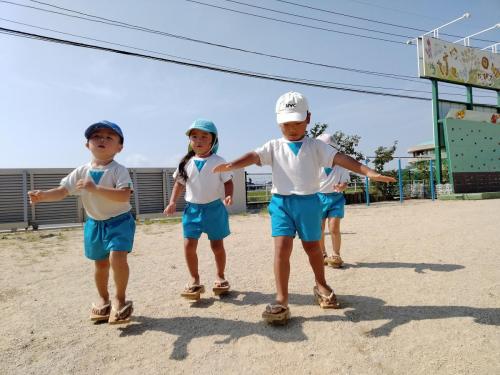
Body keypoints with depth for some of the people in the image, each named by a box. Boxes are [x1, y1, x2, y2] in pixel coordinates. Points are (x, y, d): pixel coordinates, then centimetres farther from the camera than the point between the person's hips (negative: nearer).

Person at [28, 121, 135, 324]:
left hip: (119, 221, -5)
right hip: (94, 223, 5)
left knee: (117, 257, -22)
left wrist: (95, 188, -39)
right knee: (100, 262, 16)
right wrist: (42, 195, -22)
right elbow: (62, 191, -3)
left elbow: (124, 195, -31)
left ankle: (120, 299, 0)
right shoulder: (81, 171, -1)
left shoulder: (119, 170, -17)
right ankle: (103, 299, 38)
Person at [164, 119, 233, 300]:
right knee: (189, 245, -3)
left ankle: (220, 276, 30)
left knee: (217, 245, 8)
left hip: (214, 207, -2)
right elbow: (179, 183, 11)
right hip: (192, 208, 3)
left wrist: (229, 196, -21)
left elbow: (228, 181, -3)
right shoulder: (186, 163, 3)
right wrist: (173, 202, 2)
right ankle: (195, 280, 16)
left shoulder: (218, 162, -6)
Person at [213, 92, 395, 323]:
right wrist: (230, 166, -30)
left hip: (308, 201, 1)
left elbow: (339, 158, -8)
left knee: (312, 247, 13)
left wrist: (368, 171, -20)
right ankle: (281, 300, -3)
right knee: (282, 247, -11)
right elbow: (254, 156, -12)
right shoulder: (274, 146, 5)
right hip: (281, 202, 0)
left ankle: (321, 286, 38)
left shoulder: (315, 146, 4)